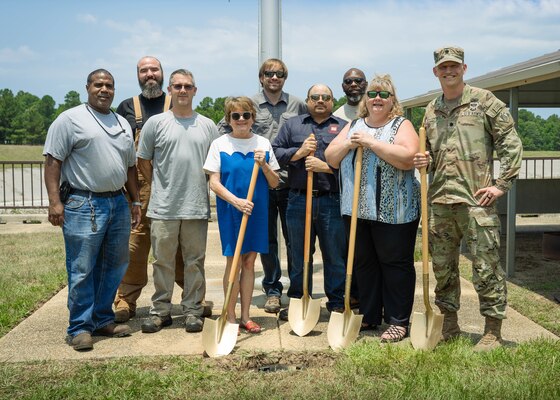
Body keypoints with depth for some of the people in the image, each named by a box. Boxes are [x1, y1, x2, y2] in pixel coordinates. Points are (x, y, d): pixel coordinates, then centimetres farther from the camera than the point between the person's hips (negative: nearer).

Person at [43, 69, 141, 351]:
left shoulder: (123, 124, 17)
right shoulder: (70, 119, -2)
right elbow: (53, 161, -8)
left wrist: (135, 202, 17)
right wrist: (55, 201, -16)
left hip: (118, 204, 7)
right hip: (83, 204, -6)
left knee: (115, 266, 11)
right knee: (82, 270, -3)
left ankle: (103, 320, 24)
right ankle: (80, 328, 8)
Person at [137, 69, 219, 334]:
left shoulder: (207, 126, 8)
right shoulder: (155, 123, 2)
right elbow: (143, 161, 8)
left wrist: (207, 189, 8)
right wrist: (160, 188, 9)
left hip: (197, 207, 1)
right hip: (163, 208, -1)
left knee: (195, 262, 8)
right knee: (163, 262, 8)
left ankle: (192, 311, 19)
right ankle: (160, 311, 19)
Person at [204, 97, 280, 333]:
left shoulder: (263, 143, 6)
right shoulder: (220, 144, -1)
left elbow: (274, 183, 7)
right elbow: (214, 183, -6)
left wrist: (263, 165, -12)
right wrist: (237, 201, -19)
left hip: (257, 211, 3)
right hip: (230, 210, -3)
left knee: (249, 262, 8)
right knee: (233, 262, 0)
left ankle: (245, 316, 18)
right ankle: (230, 317, 12)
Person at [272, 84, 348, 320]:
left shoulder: (344, 127, 9)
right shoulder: (292, 125, 16)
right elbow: (275, 152, 7)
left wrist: (326, 166, -13)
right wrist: (298, 153, -8)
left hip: (333, 202, -1)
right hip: (299, 200, 2)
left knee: (336, 255, 4)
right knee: (299, 256, 11)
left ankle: (337, 303, 16)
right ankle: (297, 301, 23)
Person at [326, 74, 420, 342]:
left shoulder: (401, 125, -1)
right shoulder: (354, 126, 15)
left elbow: (408, 158, -19)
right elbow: (331, 159, 11)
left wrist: (371, 142, -18)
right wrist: (348, 144, -8)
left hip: (393, 211, -5)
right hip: (356, 210, 6)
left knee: (395, 263, 1)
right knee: (363, 263, 13)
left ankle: (398, 321, 12)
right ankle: (369, 316, 26)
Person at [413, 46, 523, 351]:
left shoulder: (484, 101, 1)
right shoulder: (431, 111, 15)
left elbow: (510, 143, -2)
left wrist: (502, 184, -7)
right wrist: (423, 161, 2)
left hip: (476, 200, -5)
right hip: (439, 201, 5)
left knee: (486, 267, -2)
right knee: (442, 266, 12)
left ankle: (493, 331, 10)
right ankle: (449, 323, 27)